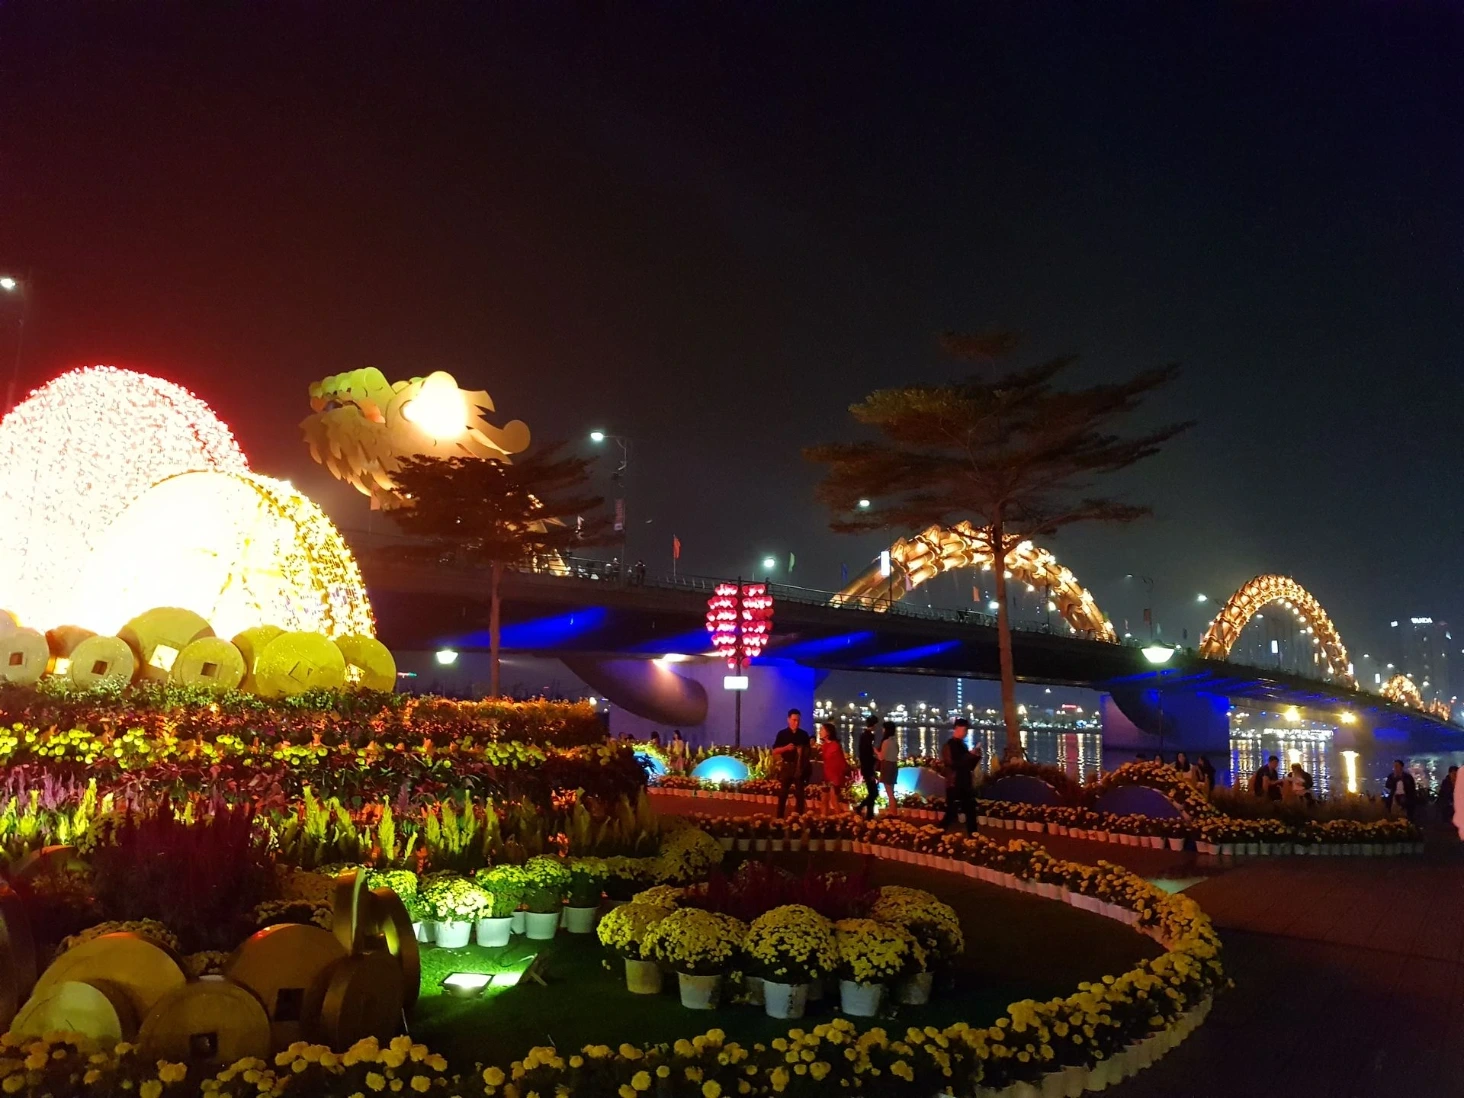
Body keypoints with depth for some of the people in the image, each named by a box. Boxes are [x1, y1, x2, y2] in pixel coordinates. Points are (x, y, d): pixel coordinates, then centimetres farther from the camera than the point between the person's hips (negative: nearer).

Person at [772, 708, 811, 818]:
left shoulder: (804, 735, 5)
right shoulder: (782, 734, -1)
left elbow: (807, 751, 12)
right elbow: (774, 751, -3)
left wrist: (807, 765, -3)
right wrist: (786, 748, -19)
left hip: (800, 767, 1)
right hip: (786, 766, -1)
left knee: (800, 794, 3)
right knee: (782, 793, 3)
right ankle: (779, 817, 9)